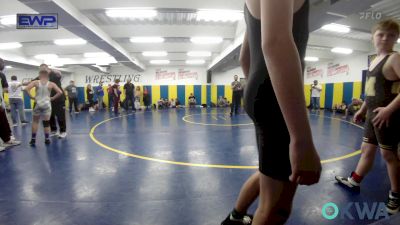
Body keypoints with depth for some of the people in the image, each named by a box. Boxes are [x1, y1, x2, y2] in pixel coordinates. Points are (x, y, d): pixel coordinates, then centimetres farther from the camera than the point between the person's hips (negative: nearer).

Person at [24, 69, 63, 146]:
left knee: (35, 121, 16)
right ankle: (47, 139, 9)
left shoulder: (36, 82, -1)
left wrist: (32, 97, -3)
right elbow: (60, 92, -8)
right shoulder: (51, 84, -1)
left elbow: (26, 89, -13)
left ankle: (33, 140, 17)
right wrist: (52, 98, 1)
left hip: (37, 104, 1)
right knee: (46, 122, 5)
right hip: (47, 104, 0)